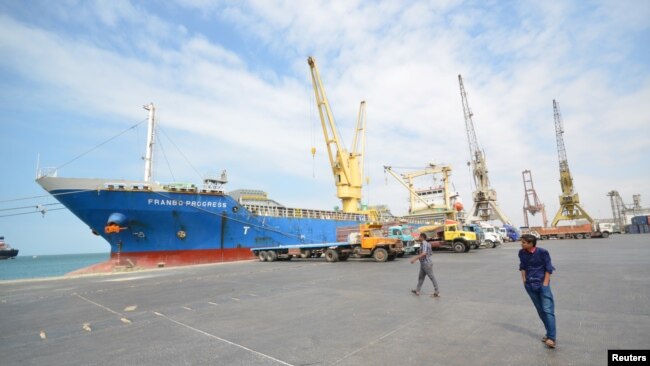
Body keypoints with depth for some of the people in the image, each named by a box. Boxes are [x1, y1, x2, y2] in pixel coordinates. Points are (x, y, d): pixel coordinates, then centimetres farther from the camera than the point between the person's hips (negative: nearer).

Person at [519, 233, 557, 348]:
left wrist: (545, 283, -10)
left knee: (548, 310, -9)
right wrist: (524, 280, 6)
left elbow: (548, 268, -7)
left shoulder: (542, 252, -13)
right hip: (530, 285, 5)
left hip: (542, 284, -5)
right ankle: (549, 333, 25)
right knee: (540, 311, 12)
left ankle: (552, 338, -8)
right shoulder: (522, 253, -1)